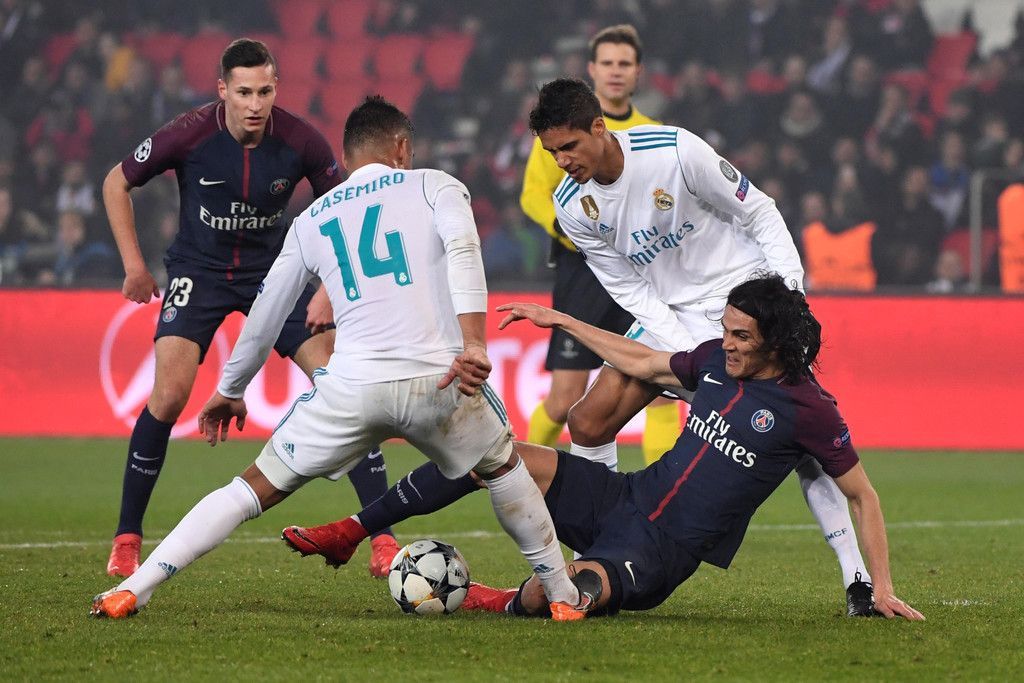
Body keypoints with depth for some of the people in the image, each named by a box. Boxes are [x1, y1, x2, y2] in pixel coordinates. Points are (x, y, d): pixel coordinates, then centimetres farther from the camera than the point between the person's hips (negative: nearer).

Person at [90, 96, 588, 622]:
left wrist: (229, 391, 43)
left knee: (255, 489, 11)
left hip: (353, 384, 1)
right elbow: (461, 249, -7)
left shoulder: (312, 219, 23)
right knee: (503, 468, 29)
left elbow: (264, 317, 28)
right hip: (437, 380, -1)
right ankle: (564, 597, 32)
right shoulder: (434, 186, 14)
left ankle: (133, 589, 3)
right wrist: (474, 344, -18)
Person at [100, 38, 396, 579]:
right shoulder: (190, 135, -20)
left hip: (273, 268, 1)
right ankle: (126, 539, -3)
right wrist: (134, 266, -5)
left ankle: (384, 540, -4)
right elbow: (116, 183, -3)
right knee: (170, 393, -19)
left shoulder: (300, 142, -18)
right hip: (199, 270, -1)